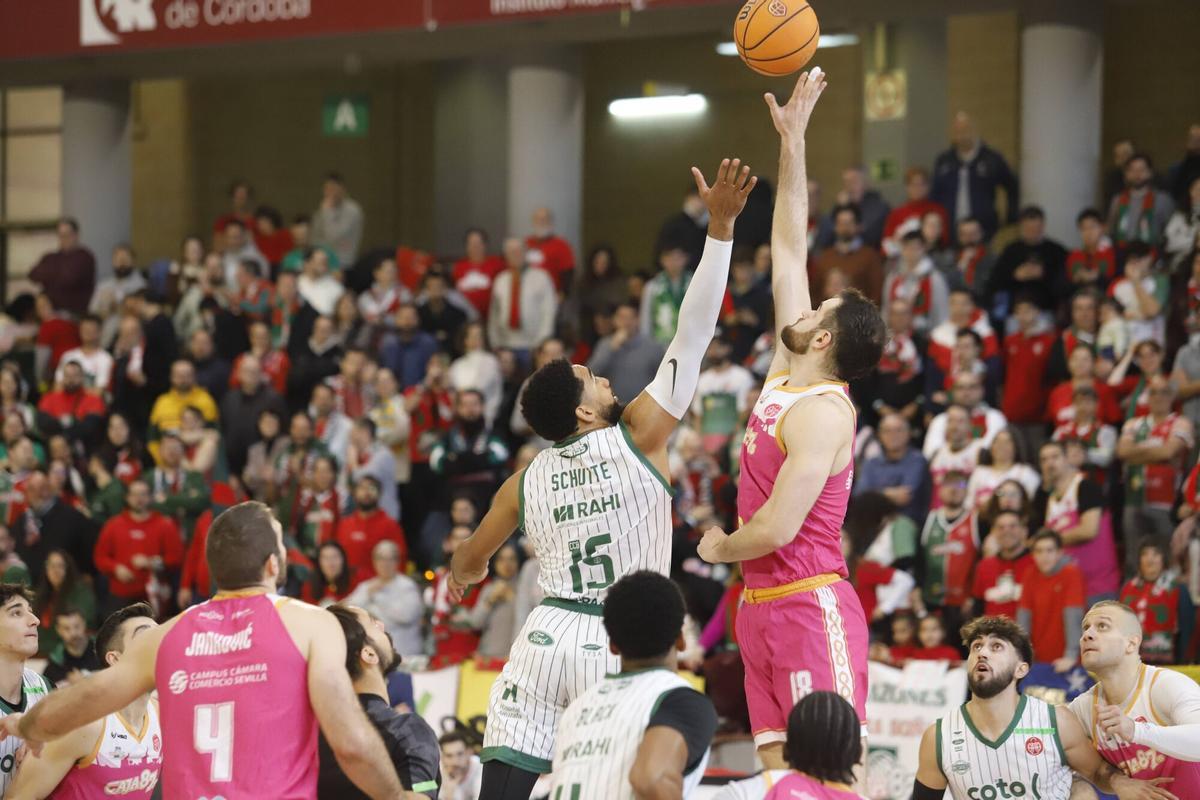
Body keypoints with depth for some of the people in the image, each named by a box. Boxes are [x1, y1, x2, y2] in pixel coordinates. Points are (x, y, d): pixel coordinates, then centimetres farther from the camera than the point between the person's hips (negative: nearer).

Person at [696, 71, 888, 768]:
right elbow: (790, 251, 16)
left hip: (812, 605, -9)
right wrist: (792, 142, 16)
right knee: (778, 766, 5)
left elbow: (777, 529, -21)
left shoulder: (824, 412, -14)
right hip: (763, 605, 9)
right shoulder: (785, 377, 10)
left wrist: (719, 548, 0)